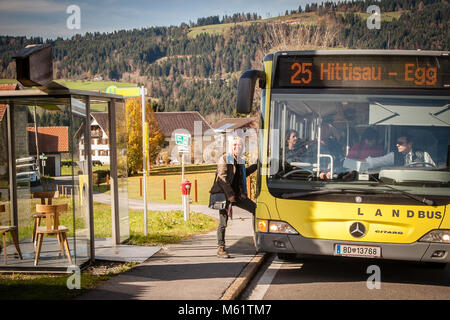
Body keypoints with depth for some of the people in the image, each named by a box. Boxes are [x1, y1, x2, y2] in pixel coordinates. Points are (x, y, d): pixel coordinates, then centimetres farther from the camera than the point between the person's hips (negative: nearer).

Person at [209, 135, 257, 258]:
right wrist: (230, 194, -18)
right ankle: (220, 249, 4)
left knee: (255, 208, 0)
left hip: (238, 194, 6)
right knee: (223, 222, -2)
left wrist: (254, 166, 19)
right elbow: (222, 178, -13)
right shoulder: (225, 158, -7)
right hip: (225, 194, -6)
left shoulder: (241, 160, 12)